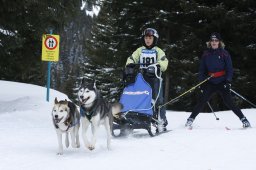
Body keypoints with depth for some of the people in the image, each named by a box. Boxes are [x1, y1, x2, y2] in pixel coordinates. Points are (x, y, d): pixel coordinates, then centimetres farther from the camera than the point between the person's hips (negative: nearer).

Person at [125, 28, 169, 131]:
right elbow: (131, 59, 12)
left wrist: (156, 67, -25)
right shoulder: (140, 51, 18)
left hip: (154, 77, -2)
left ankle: (162, 121, -1)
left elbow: (164, 62, -6)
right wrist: (130, 65, -11)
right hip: (142, 78, 3)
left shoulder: (158, 51, 9)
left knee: (158, 99, -6)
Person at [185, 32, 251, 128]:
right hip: (210, 83, 2)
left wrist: (228, 81, -12)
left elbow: (229, 69, -2)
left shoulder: (224, 53, -1)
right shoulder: (206, 54, 5)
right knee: (202, 102, -3)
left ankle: (243, 119, 0)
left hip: (222, 82, -2)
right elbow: (202, 69, 10)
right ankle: (191, 119, 7)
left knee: (229, 102, -7)